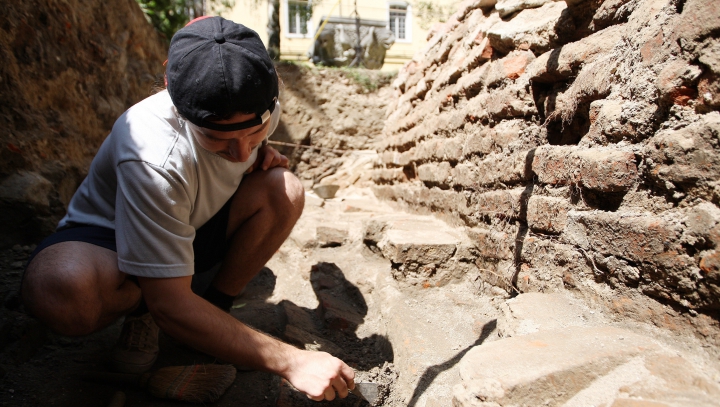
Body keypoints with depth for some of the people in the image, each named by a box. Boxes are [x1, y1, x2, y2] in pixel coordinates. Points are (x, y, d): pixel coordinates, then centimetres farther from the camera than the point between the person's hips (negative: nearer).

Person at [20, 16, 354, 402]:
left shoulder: (258, 108, -18)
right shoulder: (153, 158, -38)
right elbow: (171, 305, -35)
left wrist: (263, 151, -15)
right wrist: (291, 361, -38)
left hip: (195, 229, 5)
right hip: (108, 238, -4)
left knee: (284, 191, -23)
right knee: (57, 289, -39)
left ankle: (214, 305, -4)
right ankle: (140, 306, -2)